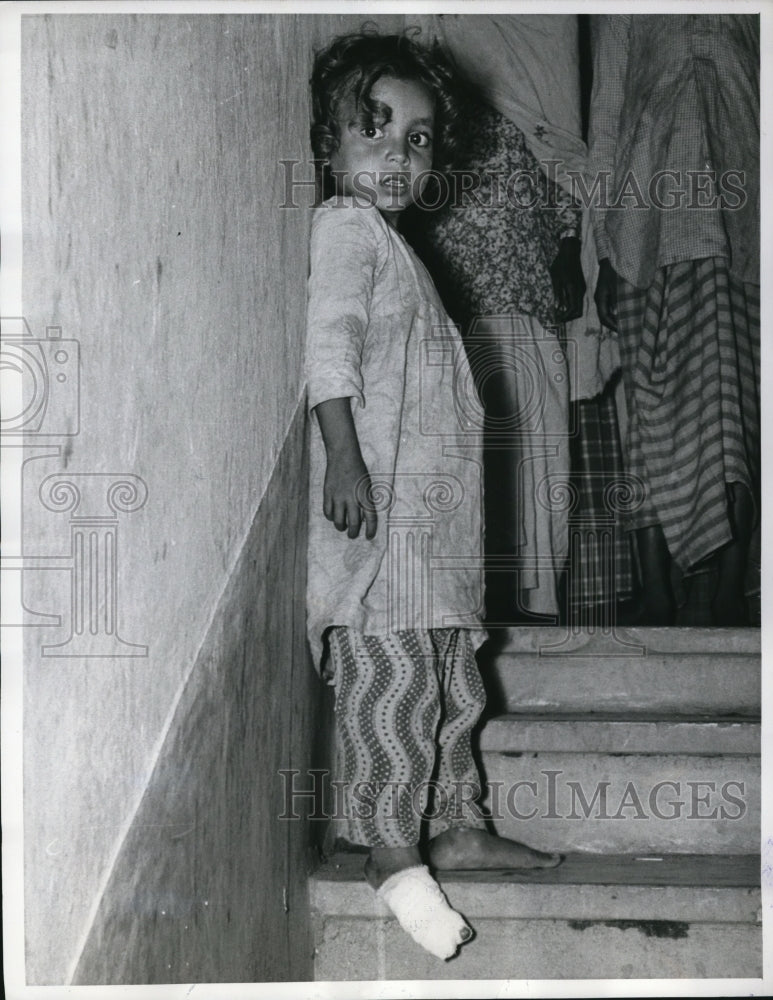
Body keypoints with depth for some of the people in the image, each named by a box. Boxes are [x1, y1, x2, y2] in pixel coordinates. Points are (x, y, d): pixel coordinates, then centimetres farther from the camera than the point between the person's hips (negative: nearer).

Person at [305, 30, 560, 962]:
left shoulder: (392, 241, 21)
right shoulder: (343, 225, -7)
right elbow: (329, 341, -19)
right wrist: (342, 456, -28)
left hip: (435, 501, 10)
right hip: (377, 497, -10)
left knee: (452, 675, 14)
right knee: (391, 678, -8)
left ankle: (455, 824, 25)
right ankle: (391, 854, -2)